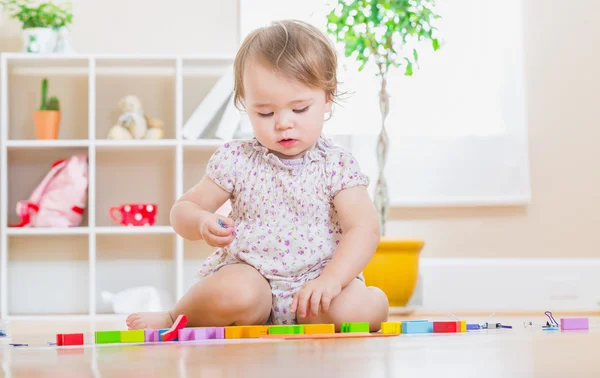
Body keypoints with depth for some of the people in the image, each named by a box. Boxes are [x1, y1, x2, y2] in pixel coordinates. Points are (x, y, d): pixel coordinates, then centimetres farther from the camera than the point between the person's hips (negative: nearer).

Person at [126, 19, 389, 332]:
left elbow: (364, 229, -11)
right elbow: (183, 210, 7)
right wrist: (201, 223, -18)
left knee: (359, 306, -29)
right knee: (234, 292, -36)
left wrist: (331, 279, -28)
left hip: (316, 280, 1)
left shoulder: (337, 166, -2)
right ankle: (177, 318, -4)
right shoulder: (237, 160, 1)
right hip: (248, 274, -1)